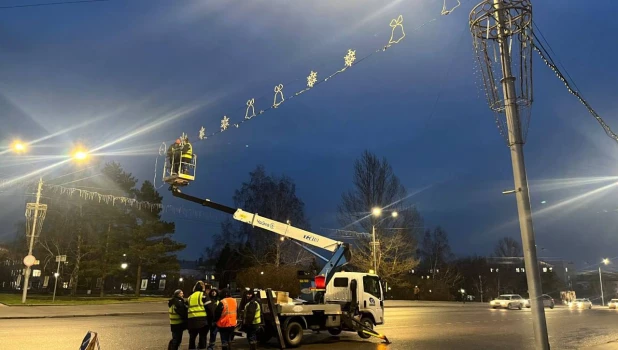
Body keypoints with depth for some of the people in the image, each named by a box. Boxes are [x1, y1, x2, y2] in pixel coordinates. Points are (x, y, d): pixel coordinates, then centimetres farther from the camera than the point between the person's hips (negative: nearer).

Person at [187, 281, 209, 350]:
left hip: (191, 319, 5)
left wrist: (187, 320, 23)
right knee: (202, 337, 3)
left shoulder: (190, 297, 18)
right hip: (202, 319, -5)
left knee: (192, 338, 17)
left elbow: (187, 308, 18)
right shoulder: (203, 295, 0)